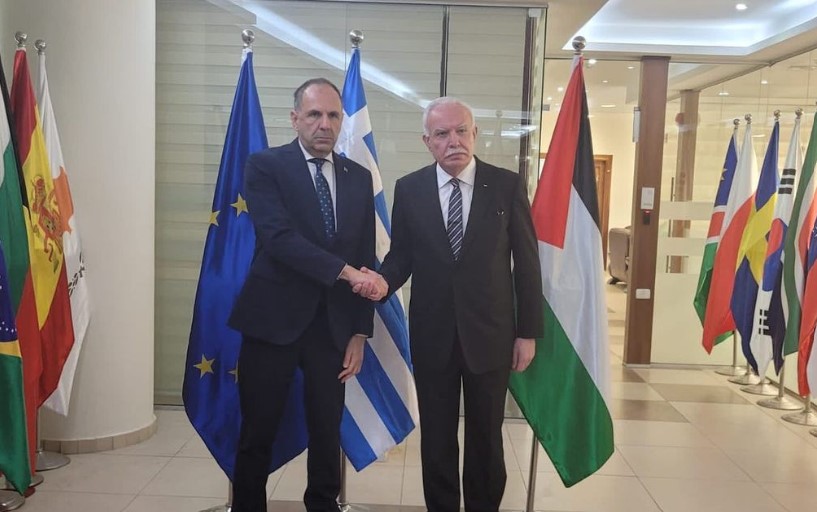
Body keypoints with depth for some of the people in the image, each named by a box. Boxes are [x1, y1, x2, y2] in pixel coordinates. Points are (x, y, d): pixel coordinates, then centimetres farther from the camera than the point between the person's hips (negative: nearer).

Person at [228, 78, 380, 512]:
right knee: (257, 435, 8)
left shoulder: (359, 178, 8)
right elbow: (278, 238, -18)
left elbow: (365, 259, 8)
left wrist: (359, 332, 4)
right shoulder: (265, 166, -3)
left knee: (328, 433, 11)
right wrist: (342, 271, -24)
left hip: (333, 324, 3)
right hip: (273, 319, -3)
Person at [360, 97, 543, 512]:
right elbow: (401, 254, 5)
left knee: (486, 438, 15)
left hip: (490, 333, -1)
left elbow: (526, 263, -3)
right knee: (436, 437, 14)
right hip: (432, 334, 1)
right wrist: (385, 281, -18)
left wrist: (528, 332, -3)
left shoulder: (507, 185, -5)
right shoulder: (408, 189, 0)